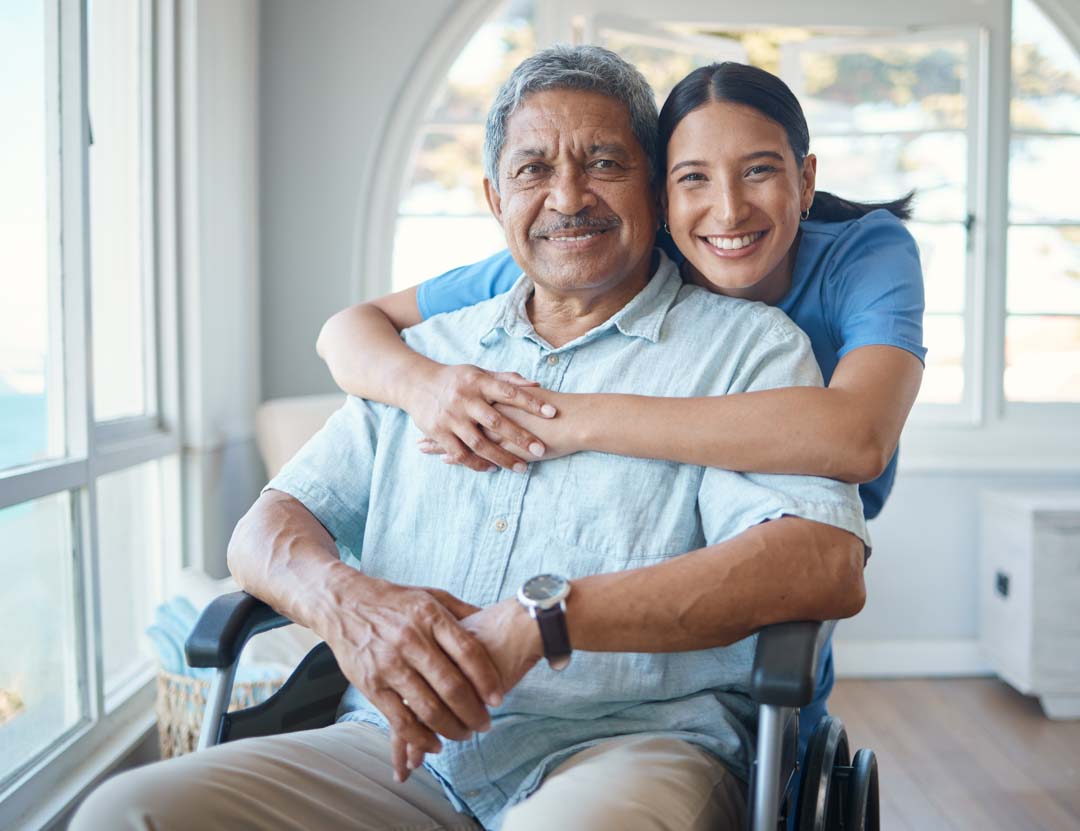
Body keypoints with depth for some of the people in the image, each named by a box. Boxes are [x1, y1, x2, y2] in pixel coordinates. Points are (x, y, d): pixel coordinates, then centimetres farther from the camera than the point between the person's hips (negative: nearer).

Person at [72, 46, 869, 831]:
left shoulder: (745, 344, 5)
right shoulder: (428, 350, 19)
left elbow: (827, 563, -12)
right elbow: (264, 531, 14)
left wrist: (540, 618, -20)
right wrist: (344, 599, -12)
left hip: (630, 743, -4)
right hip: (404, 750, 5)